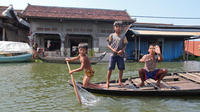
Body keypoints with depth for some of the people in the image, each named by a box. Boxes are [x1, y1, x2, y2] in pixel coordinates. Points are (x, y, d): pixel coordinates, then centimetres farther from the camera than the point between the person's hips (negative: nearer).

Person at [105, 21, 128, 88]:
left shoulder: (123, 36, 7)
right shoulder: (111, 35, 5)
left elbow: (125, 45, 6)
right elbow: (108, 45, 6)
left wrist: (121, 50, -13)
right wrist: (112, 49, -11)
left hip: (120, 55, 2)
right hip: (113, 54, -1)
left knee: (121, 68, 5)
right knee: (110, 68, -3)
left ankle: (119, 81, 23)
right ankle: (107, 82, 6)